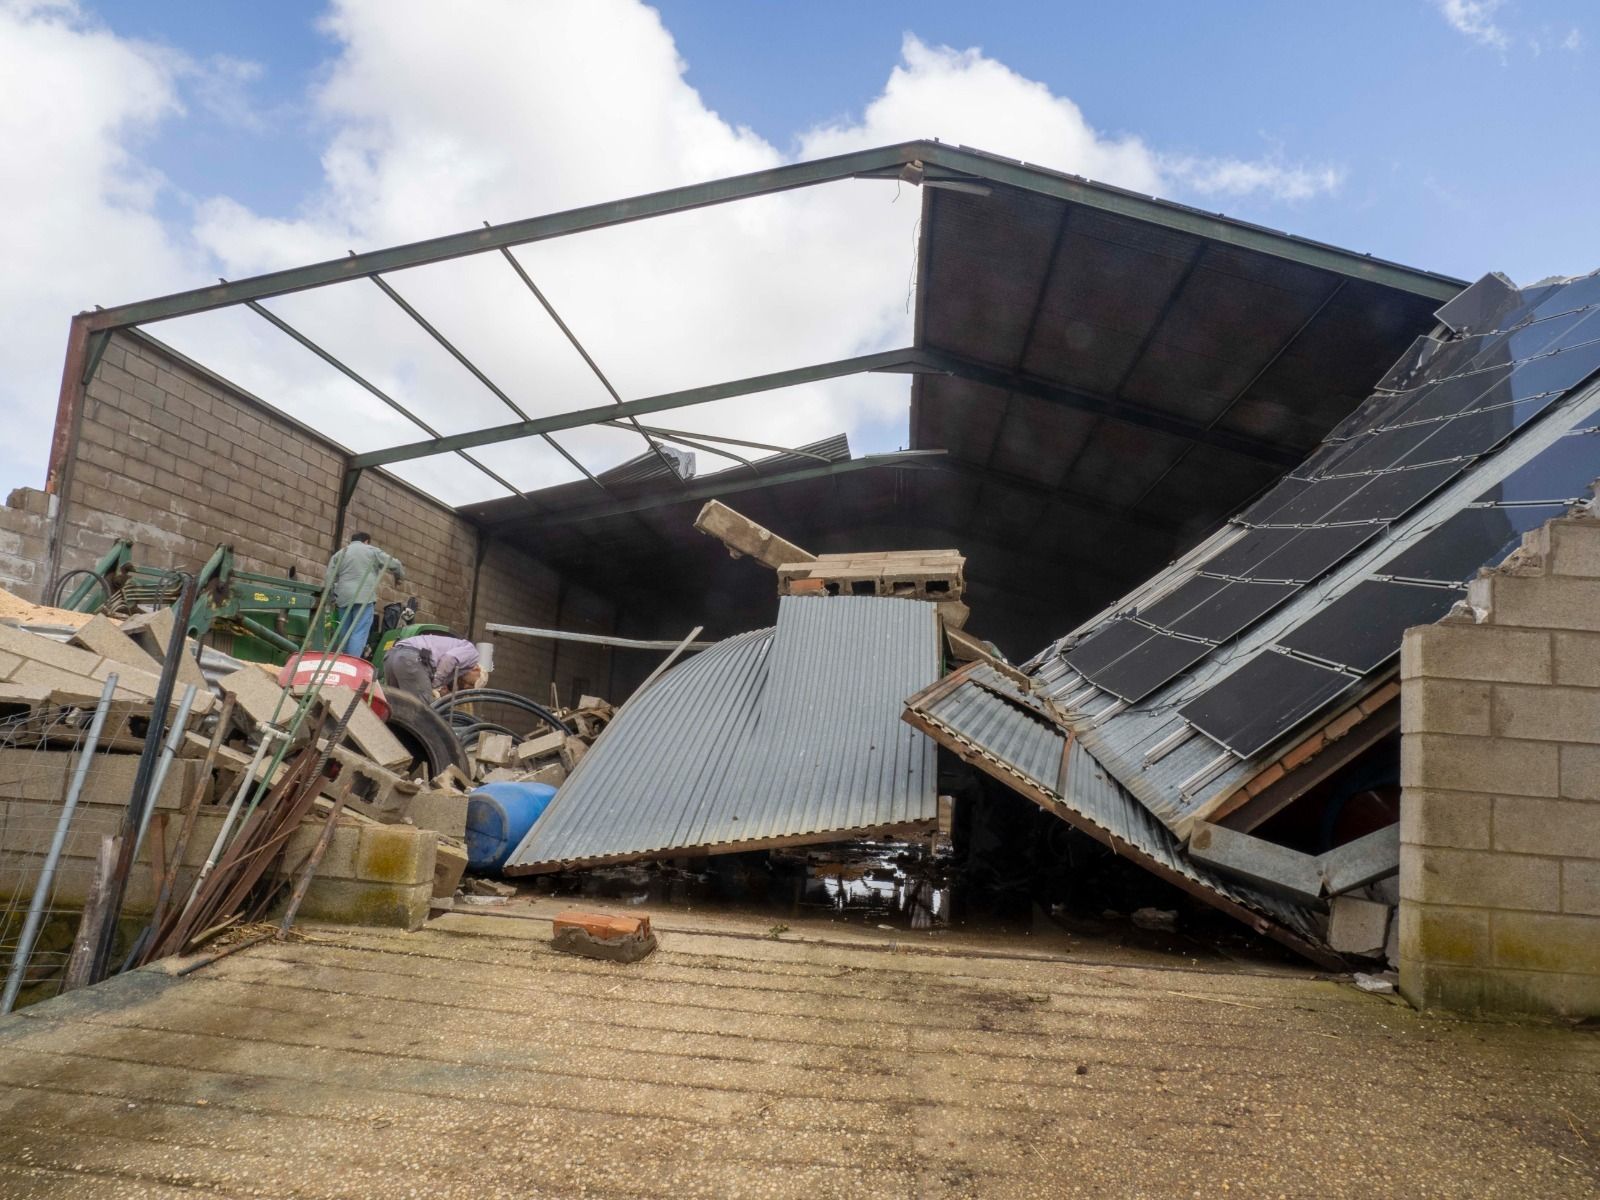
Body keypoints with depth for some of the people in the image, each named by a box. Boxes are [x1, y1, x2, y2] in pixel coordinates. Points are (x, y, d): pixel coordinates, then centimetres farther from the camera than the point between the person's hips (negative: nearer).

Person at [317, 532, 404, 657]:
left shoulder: (339, 554, 20)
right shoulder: (372, 551, 11)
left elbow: (328, 579, 13)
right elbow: (394, 564, 10)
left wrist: (331, 599, 19)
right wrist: (399, 577, 29)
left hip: (343, 598, 4)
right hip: (364, 597, -4)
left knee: (344, 633, 12)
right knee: (359, 634, -10)